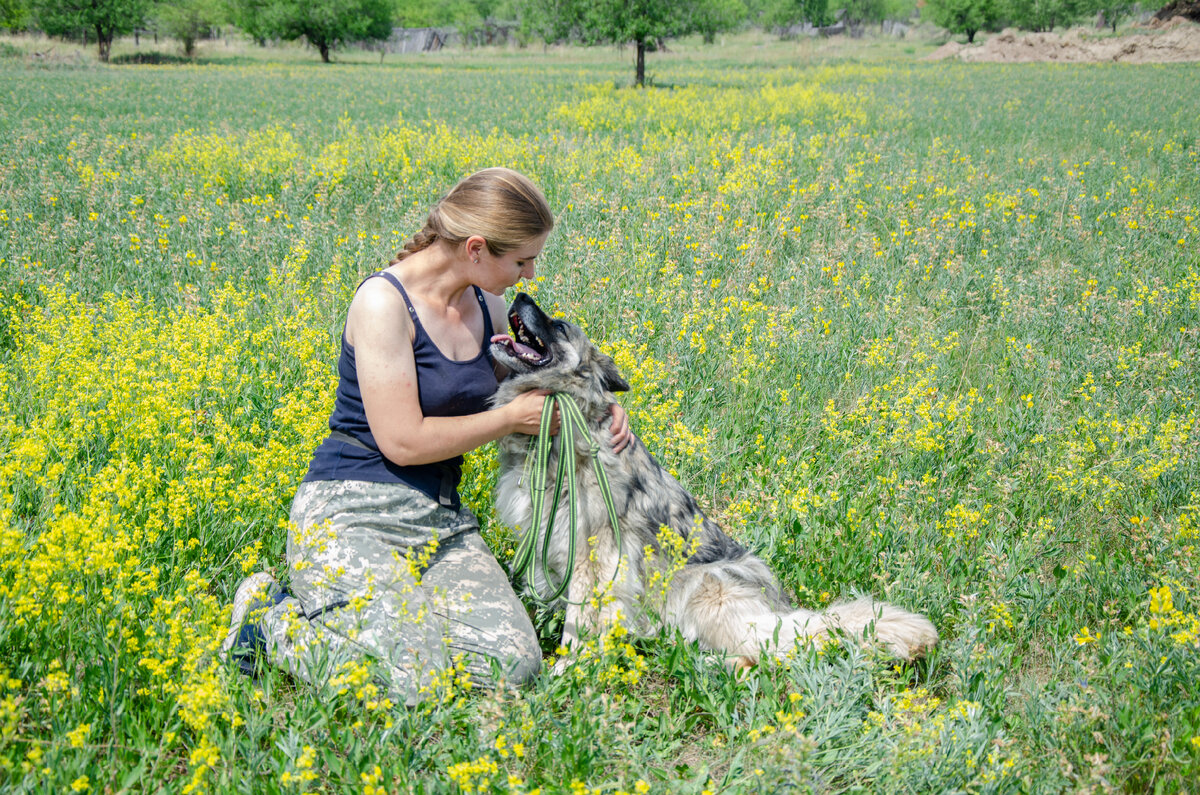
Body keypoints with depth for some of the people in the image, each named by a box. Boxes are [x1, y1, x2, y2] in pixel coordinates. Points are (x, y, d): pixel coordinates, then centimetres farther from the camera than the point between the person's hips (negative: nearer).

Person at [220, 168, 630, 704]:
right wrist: (512, 417, -9)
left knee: (515, 665, -14)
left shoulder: (486, 305, 7)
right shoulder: (383, 301, -16)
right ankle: (268, 618, 1)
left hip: (441, 518, 7)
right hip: (353, 514, -7)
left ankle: (398, 603, 10)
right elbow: (403, 441, -19)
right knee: (415, 681, -24)